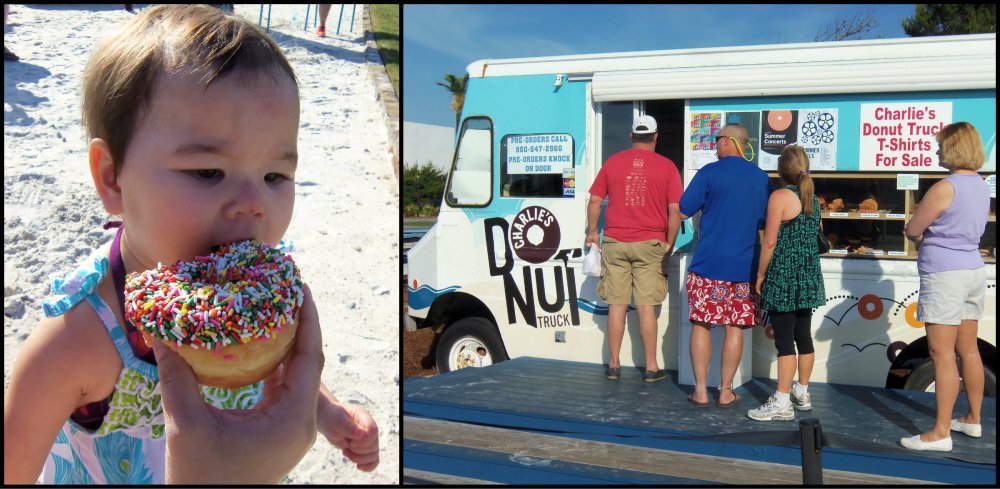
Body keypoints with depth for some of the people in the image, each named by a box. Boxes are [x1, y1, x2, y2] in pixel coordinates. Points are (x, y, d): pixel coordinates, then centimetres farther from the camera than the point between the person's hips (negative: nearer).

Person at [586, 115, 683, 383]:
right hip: (650, 244, -2)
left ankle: (614, 365, 12)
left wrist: (592, 232, 19)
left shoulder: (613, 162, 5)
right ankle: (651, 368, 8)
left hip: (615, 242, 2)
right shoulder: (666, 167, 0)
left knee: (617, 304, 7)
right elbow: (675, 211, -5)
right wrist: (669, 243, 4)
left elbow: (595, 201, 7)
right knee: (646, 306, 2)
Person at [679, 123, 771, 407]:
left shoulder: (710, 173, -7)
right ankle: (726, 391, 11)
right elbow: (767, 221, 15)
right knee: (735, 328, 7)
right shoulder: (762, 178, 7)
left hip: (709, 263, -3)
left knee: (701, 325, 5)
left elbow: (683, 212, -5)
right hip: (746, 266, 3)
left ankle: (701, 390, 6)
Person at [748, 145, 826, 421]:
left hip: (783, 277, -7)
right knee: (803, 335, 14)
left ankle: (782, 403, -3)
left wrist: (760, 276, -6)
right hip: (809, 276, 8)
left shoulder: (780, 196, -12)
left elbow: (770, 242, -14)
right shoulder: (813, 198, 10)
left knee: (784, 339, -6)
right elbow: (815, 236, 16)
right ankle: (802, 393, 25)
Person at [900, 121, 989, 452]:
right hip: (973, 271, 9)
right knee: (968, 349, 16)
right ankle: (973, 419, 28)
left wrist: (923, 238, 9)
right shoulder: (981, 186, 9)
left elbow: (912, 231, -11)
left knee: (942, 353, -6)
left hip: (944, 275, -9)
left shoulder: (945, 188, -18)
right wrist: (932, 237, 9)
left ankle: (940, 433, -4)